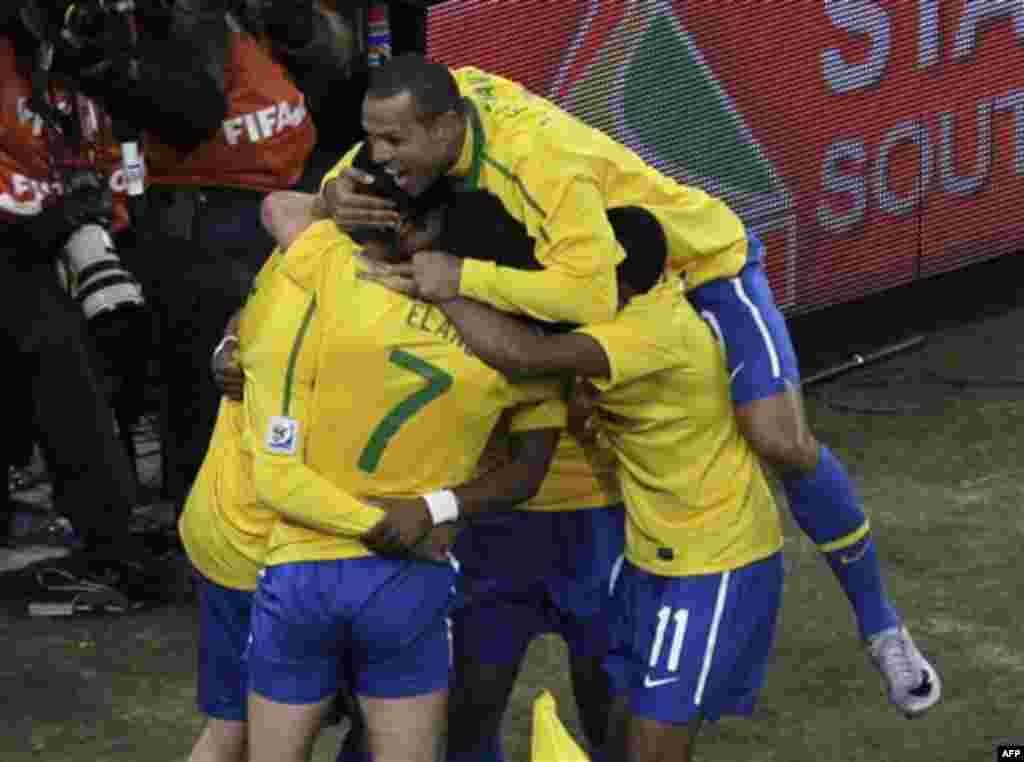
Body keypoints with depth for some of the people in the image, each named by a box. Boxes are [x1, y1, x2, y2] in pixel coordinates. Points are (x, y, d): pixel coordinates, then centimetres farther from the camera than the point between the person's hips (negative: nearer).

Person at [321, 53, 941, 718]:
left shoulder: (540, 159, -42)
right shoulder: (452, 94, -20)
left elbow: (589, 295, -51)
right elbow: (350, 178, -10)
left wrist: (463, 278, -50)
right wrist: (337, 198, -34)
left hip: (703, 264, -8)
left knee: (782, 444, -17)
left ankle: (880, 625, 3)